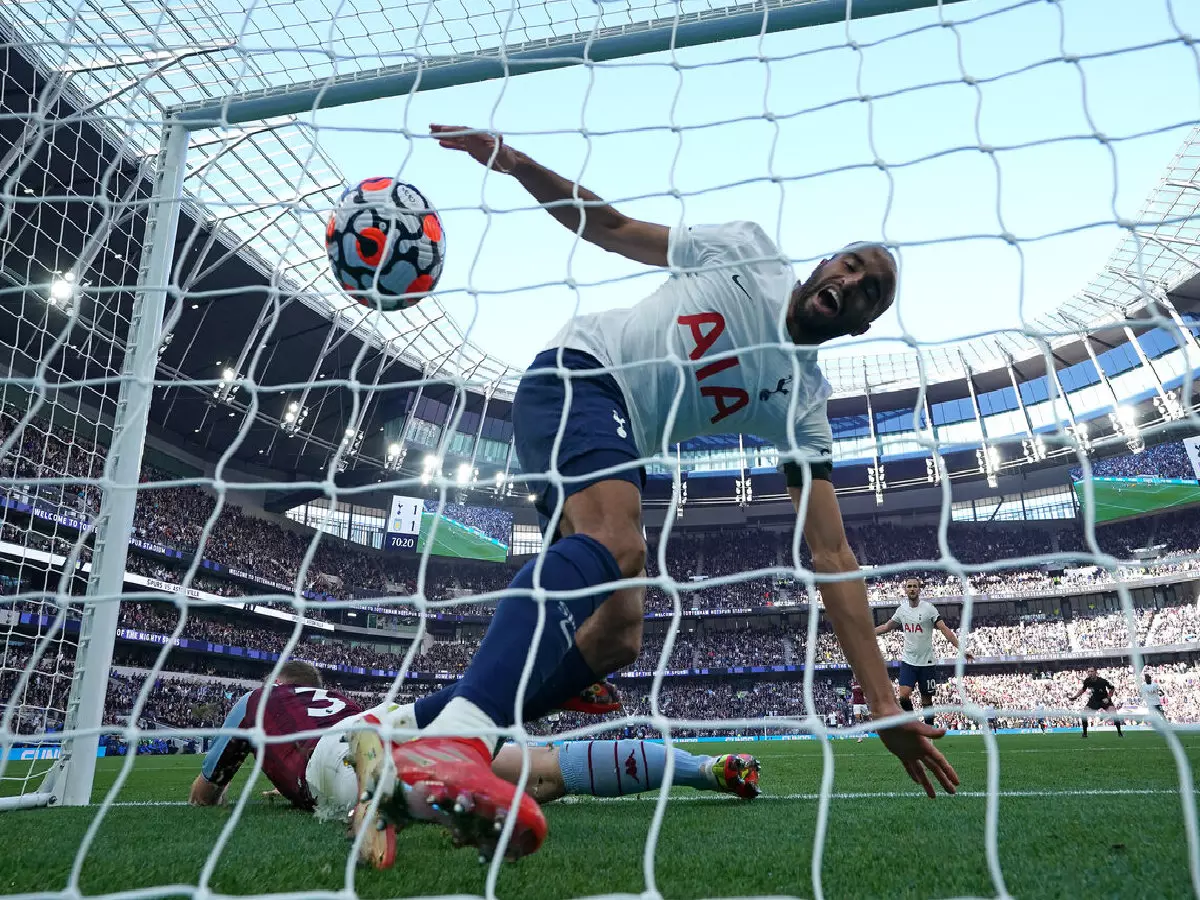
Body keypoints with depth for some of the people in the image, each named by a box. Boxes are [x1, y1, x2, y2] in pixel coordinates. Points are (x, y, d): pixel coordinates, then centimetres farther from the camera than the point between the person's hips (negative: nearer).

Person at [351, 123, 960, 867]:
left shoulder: (803, 404, 4)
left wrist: (883, 702, -9)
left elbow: (833, 554, -2)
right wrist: (513, 161, -3)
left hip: (624, 446, 5)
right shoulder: (748, 250, 2)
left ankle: (407, 727, -5)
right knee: (615, 542, -34)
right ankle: (449, 739, -50)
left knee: (617, 636, -12)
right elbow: (611, 228, 10)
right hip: (576, 374, -5)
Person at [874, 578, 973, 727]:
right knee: (904, 696, -12)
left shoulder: (928, 608, -9)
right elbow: (886, 627, 17)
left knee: (927, 699, 5)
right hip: (908, 660, 3)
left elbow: (945, 630, -13)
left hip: (926, 662, -3)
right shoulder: (902, 609, 4)